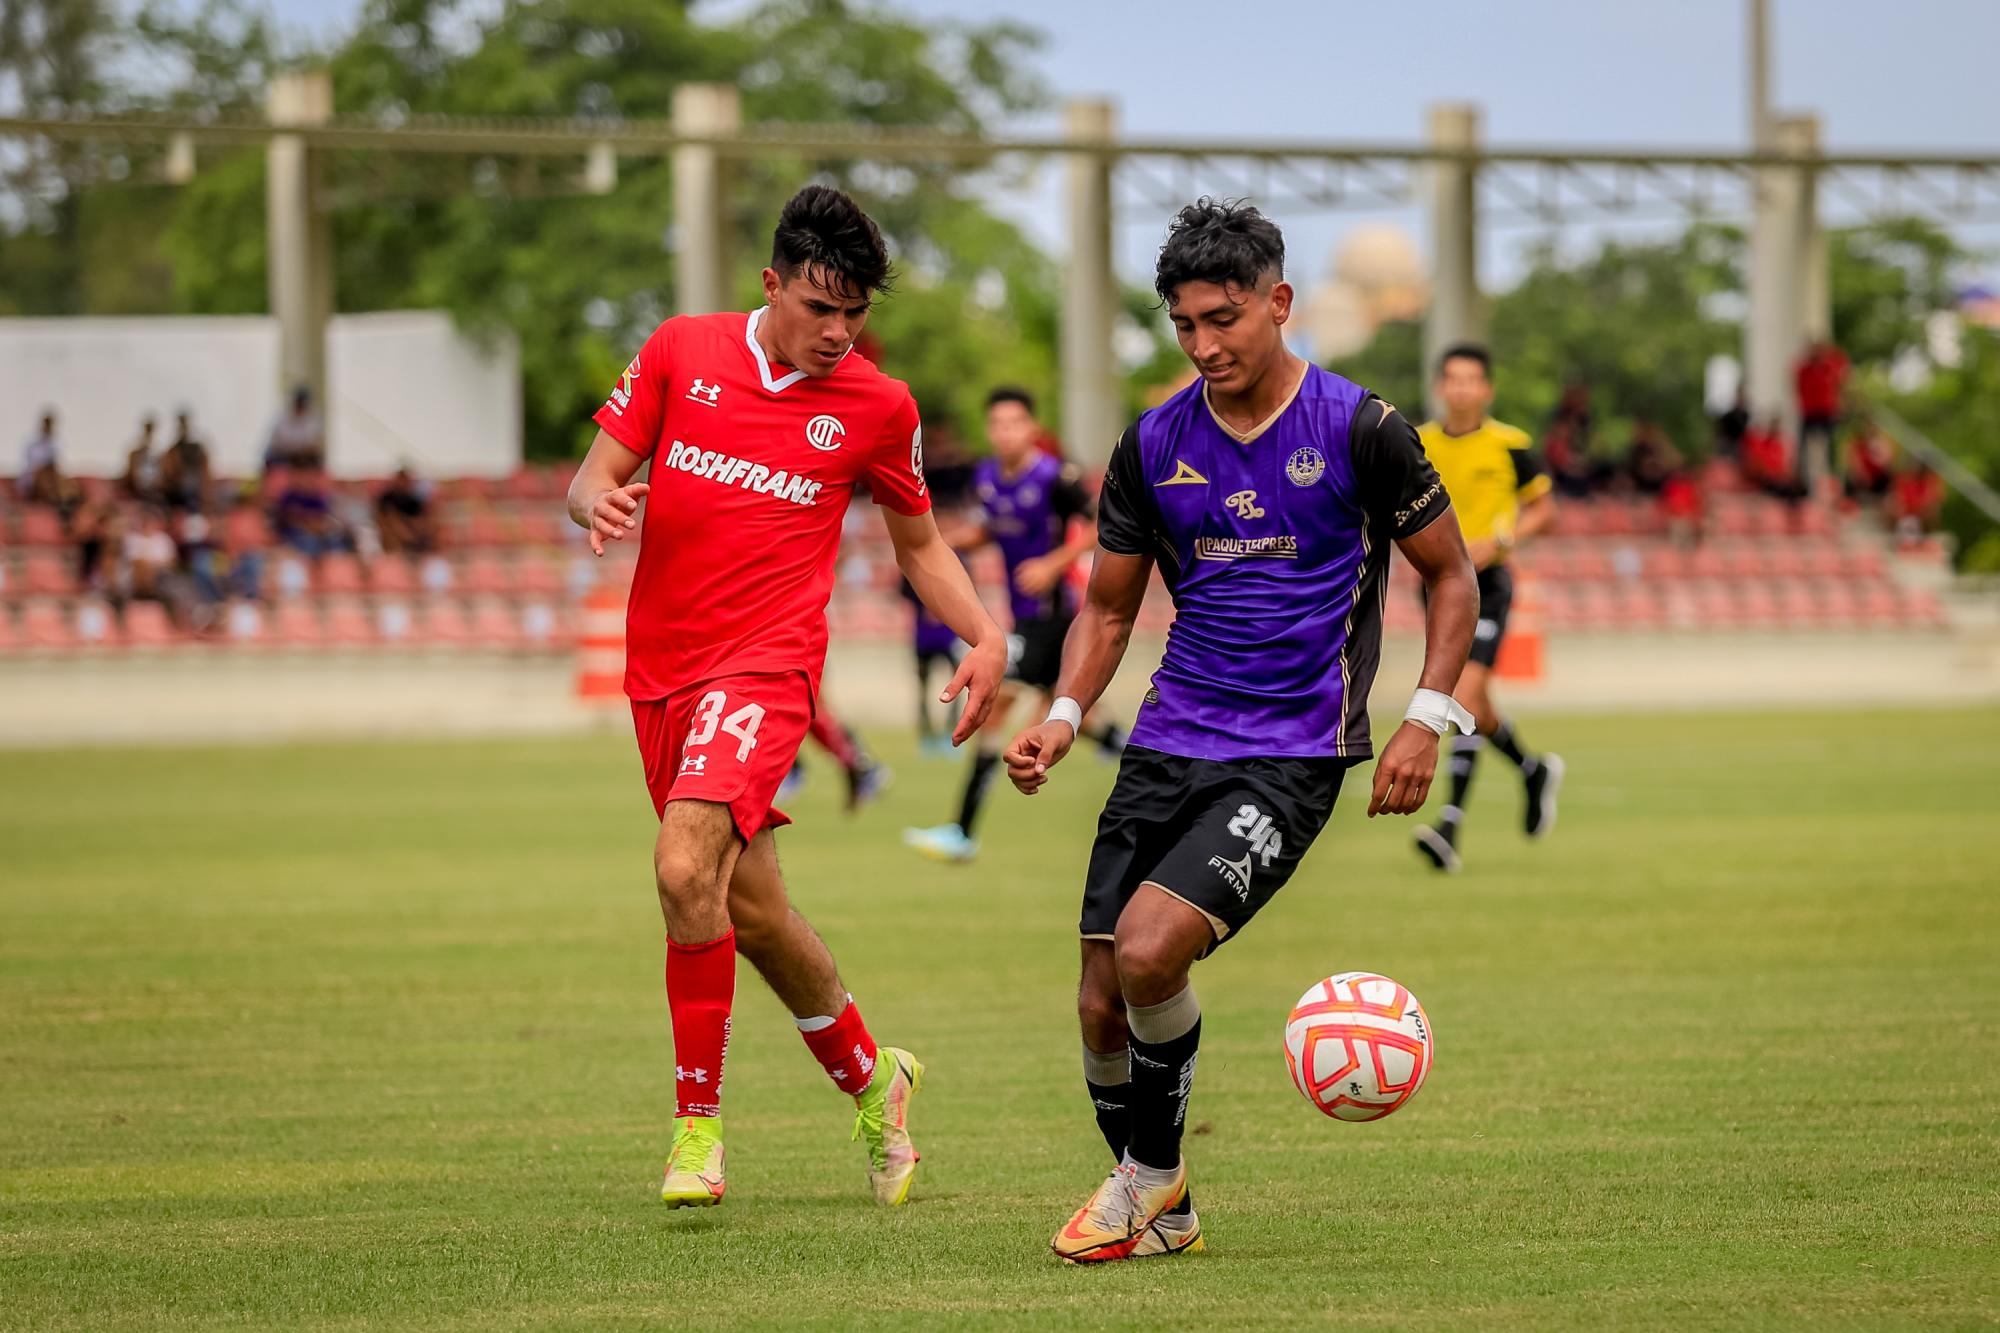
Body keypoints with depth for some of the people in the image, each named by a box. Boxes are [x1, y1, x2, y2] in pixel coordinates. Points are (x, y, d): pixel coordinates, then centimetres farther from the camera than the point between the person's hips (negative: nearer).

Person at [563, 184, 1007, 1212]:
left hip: (764, 665, -4)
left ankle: (698, 1123, -14)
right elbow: (591, 478, 6)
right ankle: (870, 1080, 35)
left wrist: (985, 636, -3)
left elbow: (919, 544, 14)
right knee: (750, 910, 12)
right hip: (661, 664, 4)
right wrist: (599, 504, -19)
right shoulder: (682, 352, 2)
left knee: (686, 869, -25)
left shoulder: (877, 406, 0)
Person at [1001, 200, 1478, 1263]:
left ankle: (1150, 1171, 0)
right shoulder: (1154, 443, 6)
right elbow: (1110, 605, 17)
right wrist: (1064, 715, 0)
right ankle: (1161, 1214, 20)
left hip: (1293, 755, -5)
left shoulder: (1356, 429, -5)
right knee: (1103, 1004, -2)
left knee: (1147, 951, -23)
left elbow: (1451, 577, 4)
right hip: (1168, 745, 5)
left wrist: (1427, 717, -7)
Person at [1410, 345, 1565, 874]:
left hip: (1487, 583, -5)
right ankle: (1535, 771, 41)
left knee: (1465, 696, -19)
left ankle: (1450, 827, -22)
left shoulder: (1508, 446, -5)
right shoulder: (1417, 446, 4)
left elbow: (1543, 509, 3)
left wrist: (1499, 541, -13)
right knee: (1476, 712, 13)